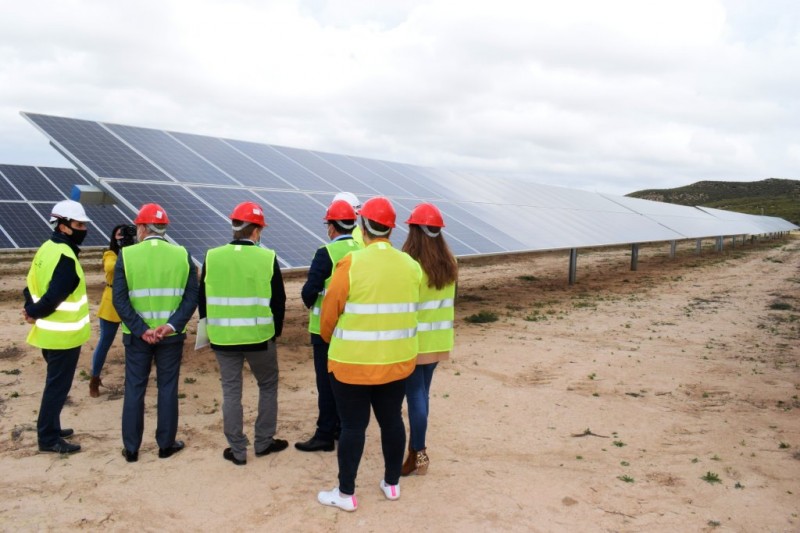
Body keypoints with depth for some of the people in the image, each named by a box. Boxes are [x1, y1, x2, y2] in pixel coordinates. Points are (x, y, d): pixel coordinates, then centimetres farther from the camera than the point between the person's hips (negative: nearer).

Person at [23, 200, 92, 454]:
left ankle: (50, 428, 34)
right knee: (58, 386, 2)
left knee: (55, 383, 22)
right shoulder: (65, 257, -23)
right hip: (64, 334, -10)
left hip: (49, 331, 10)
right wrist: (34, 314, -11)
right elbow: (54, 297, -26)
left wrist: (31, 309, -2)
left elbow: (32, 285, 10)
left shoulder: (46, 248, 9)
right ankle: (48, 438, 11)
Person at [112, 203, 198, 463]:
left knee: (134, 390, 10)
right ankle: (166, 445, 20)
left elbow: (119, 299, -12)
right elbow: (192, 296, -7)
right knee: (168, 388, 11)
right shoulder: (182, 255, -1)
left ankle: (131, 449, 18)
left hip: (137, 335, -1)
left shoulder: (127, 255, -5)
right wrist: (171, 325, -13)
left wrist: (141, 330, -13)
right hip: (171, 335, 1)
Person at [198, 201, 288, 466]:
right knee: (268, 386, 17)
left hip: (223, 337, 2)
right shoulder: (267, 258, -9)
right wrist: (275, 331, 12)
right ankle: (264, 442, 24)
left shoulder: (212, 257, -2)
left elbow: (203, 298, 6)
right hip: (259, 336, -2)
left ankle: (237, 450, 16)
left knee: (231, 391, 11)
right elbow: (279, 300, -3)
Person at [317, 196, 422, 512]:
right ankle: (392, 484, 32)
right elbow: (410, 309, 9)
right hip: (397, 360, 5)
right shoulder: (411, 265, -1)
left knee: (353, 425, 7)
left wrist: (329, 340, 11)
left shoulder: (351, 264, -16)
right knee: (392, 419, 17)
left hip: (353, 362, -4)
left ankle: (346, 494, 19)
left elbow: (331, 310, -8)